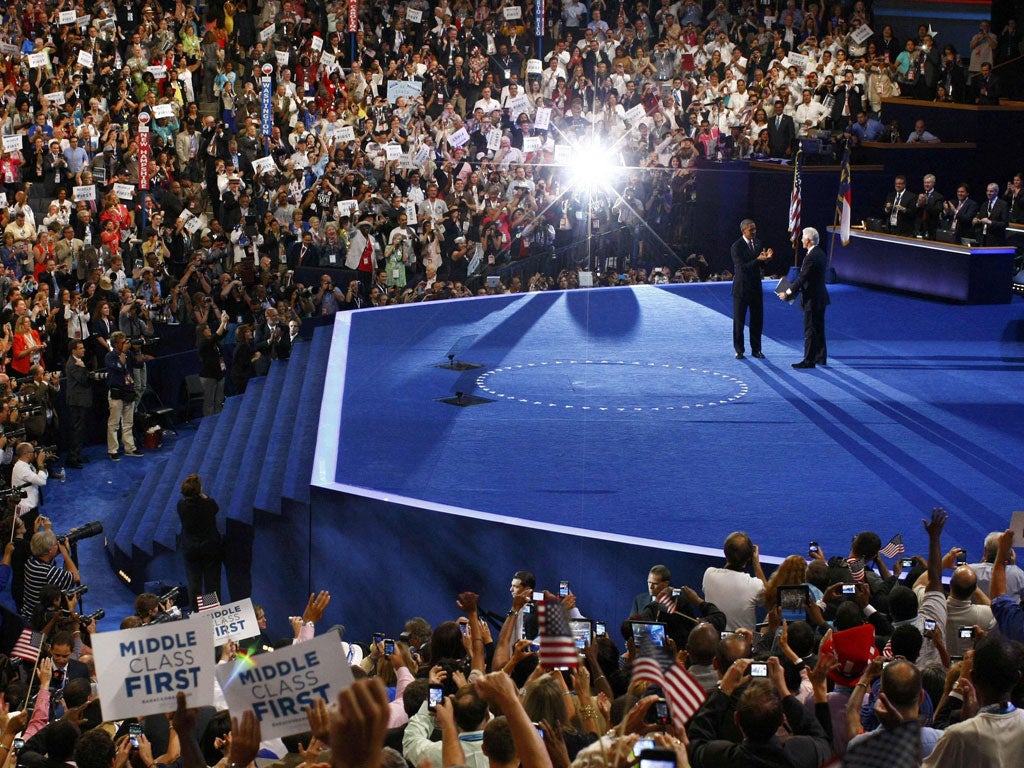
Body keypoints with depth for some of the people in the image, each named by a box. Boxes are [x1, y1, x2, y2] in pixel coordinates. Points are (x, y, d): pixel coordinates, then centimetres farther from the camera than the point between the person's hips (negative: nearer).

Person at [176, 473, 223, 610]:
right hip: (210, 547, -1)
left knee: (193, 583, 9)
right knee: (212, 582, 10)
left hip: (190, 550, 1)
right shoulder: (209, 504, -18)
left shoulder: (181, 505, -14)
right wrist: (204, 496, 14)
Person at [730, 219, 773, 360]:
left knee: (757, 319, 7)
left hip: (756, 286, 5)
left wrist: (767, 257, -15)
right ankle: (739, 350, 12)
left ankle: (756, 349, 16)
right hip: (741, 288, -5)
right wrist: (758, 260, -31)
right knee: (739, 320, 4)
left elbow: (762, 264, 7)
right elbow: (742, 266, -21)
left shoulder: (758, 243, 5)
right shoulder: (736, 247, -13)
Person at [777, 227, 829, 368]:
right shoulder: (820, 253, 10)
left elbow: (802, 278, -24)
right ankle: (820, 358, 23)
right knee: (819, 329, 16)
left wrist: (788, 293, -17)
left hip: (812, 299, -10)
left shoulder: (811, 257, -22)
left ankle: (808, 360, -2)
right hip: (820, 297, 10)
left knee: (810, 331, -5)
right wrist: (792, 290, 13)